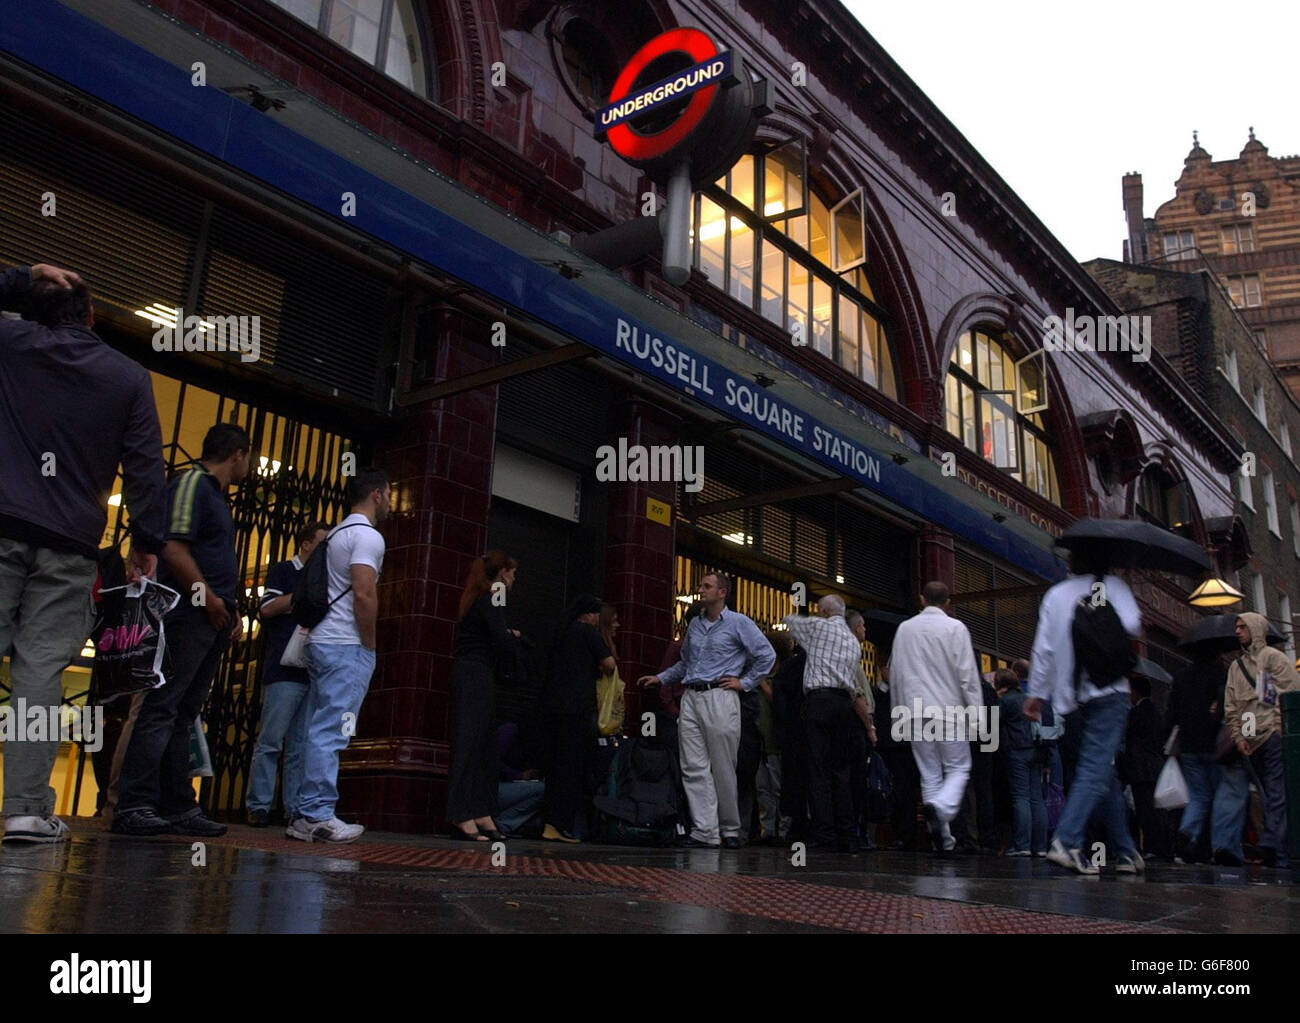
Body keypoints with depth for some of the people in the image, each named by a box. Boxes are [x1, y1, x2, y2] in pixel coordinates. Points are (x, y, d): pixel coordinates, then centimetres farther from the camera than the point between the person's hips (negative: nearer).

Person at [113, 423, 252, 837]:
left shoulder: (216, 495, 23)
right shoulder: (192, 483, -6)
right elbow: (174, 549, -17)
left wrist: (232, 609, 16)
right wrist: (211, 601, -14)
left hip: (212, 622, 10)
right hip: (188, 616, -10)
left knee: (182, 714, 9)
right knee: (162, 708, -10)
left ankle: (178, 807, 12)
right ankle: (134, 806, -9)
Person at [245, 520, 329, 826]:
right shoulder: (283, 570, 6)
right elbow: (267, 607, -9)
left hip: (314, 672, 6)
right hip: (285, 671, -6)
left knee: (302, 747, 3)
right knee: (271, 741, -7)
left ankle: (295, 808, 4)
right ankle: (258, 806, -2)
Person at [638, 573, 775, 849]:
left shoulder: (738, 623, 1)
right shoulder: (695, 625, 19)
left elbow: (767, 655, -1)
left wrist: (745, 682, -3)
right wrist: (660, 678, 20)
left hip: (719, 698, -6)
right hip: (691, 698, 6)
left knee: (723, 769, -1)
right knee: (694, 768, -2)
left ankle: (730, 831, 12)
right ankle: (704, 831, 0)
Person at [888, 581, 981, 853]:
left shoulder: (904, 629, 8)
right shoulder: (955, 628, -4)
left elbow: (895, 673, 12)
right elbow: (967, 674, -7)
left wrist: (899, 710, 20)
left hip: (916, 712, 3)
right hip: (949, 710, -3)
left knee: (929, 774, 8)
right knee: (958, 769, 5)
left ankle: (943, 838, 9)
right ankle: (941, 808, -23)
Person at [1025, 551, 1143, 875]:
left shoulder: (1055, 594, 11)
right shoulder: (1112, 585, 2)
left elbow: (1043, 647, 7)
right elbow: (1132, 625, -12)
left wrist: (1036, 693, 10)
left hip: (1070, 697, 5)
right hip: (1107, 690, -5)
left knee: (1104, 774, 14)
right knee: (1096, 770, -10)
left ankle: (1125, 850, 19)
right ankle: (1066, 841, -25)